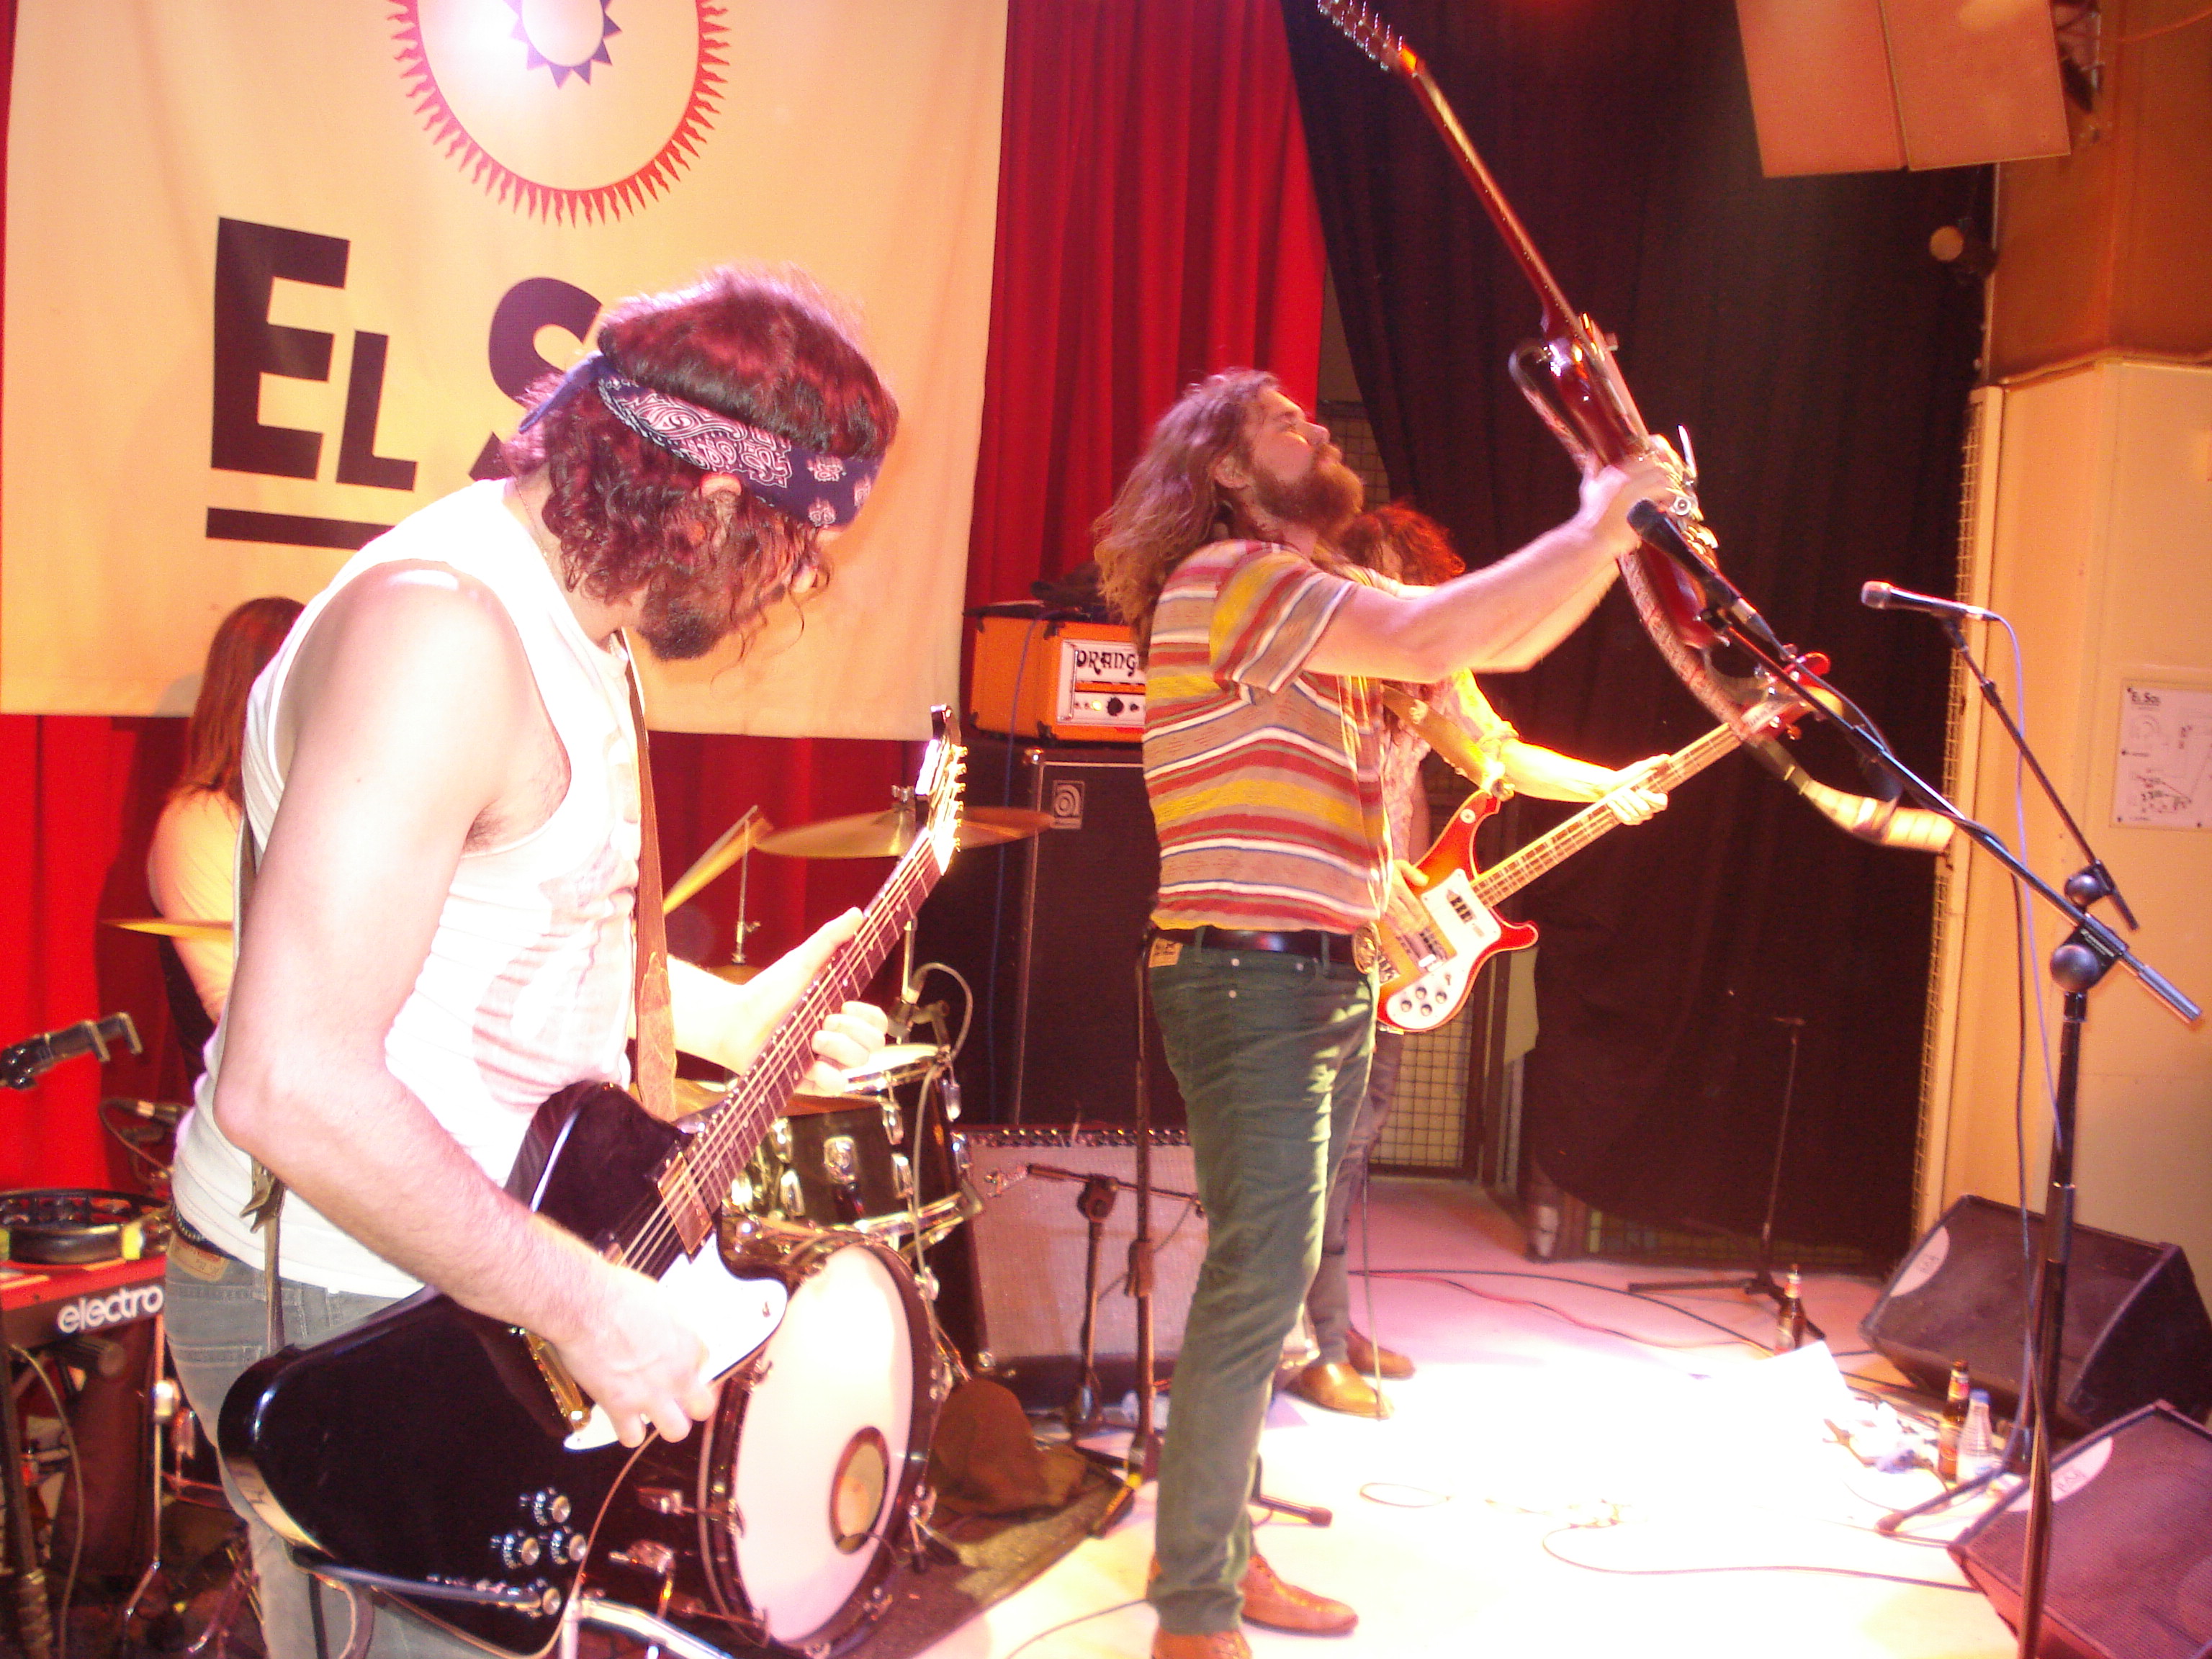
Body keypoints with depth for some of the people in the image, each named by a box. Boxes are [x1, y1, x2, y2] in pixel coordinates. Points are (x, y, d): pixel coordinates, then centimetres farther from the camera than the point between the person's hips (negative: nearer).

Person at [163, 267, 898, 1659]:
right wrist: (580, 1305, -26)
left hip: (491, 1260, 10)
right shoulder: (441, 628, -27)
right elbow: (286, 1084, -32)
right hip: (351, 1312, -9)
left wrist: (736, 1018, 14)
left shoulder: (574, 618, 6)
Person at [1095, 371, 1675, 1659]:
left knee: (1272, 1278, 15)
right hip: (1252, 979, -10)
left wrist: (1614, 532, 7)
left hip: (1330, 982, 10)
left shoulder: (1329, 595, 20)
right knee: (1257, 1289, -8)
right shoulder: (1223, 575, -12)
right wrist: (1596, 525, -14)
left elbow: (1501, 639, 18)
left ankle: (1224, 1552, 28)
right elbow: (1434, 640, -24)